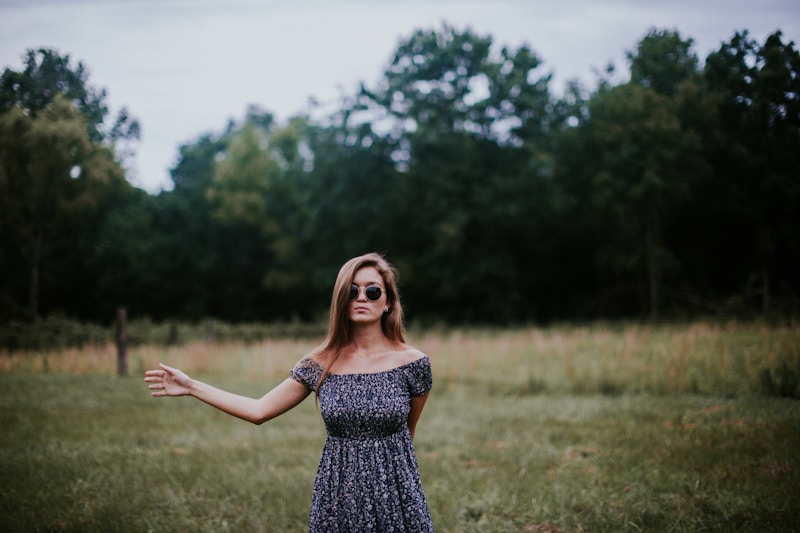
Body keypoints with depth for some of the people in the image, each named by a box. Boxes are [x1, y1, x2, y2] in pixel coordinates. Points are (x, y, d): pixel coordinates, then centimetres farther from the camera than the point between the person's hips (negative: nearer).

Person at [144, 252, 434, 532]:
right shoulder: (320, 364, -1)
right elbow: (259, 410, 1)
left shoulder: (411, 362, -6)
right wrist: (191, 387, 0)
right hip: (338, 496, 2)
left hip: (395, 497, -2)